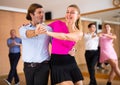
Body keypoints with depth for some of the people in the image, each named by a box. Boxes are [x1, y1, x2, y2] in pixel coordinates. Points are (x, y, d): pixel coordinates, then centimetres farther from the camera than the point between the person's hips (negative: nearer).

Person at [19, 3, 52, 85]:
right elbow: (27, 34, -21)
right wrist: (36, 32, -43)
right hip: (28, 66, 2)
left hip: (43, 66, -2)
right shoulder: (23, 28, 3)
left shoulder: (48, 28, 1)